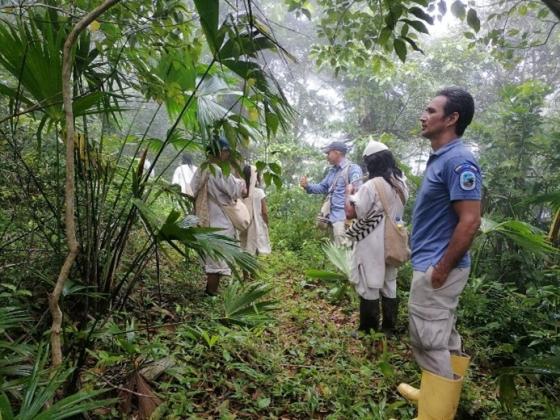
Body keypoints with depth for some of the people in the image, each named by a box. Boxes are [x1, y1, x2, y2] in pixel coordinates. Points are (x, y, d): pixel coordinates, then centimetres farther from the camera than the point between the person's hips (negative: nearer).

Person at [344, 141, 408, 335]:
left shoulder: (371, 186, -20)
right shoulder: (401, 184, 4)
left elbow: (351, 213, -18)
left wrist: (349, 193, -2)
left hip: (372, 245, -7)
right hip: (391, 243, 7)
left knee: (369, 288, 4)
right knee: (389, 286, 17)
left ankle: (368, 331, 14)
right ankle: (388, 328, 28)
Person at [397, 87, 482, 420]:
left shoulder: (458, 160, -19)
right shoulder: (441, 158, 11)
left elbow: (470, 222, -25)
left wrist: (441, 269, -20)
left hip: (437, 268, -10)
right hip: (433, 264, 10)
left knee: (431, 341, 0)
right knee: (443, 337, 21)